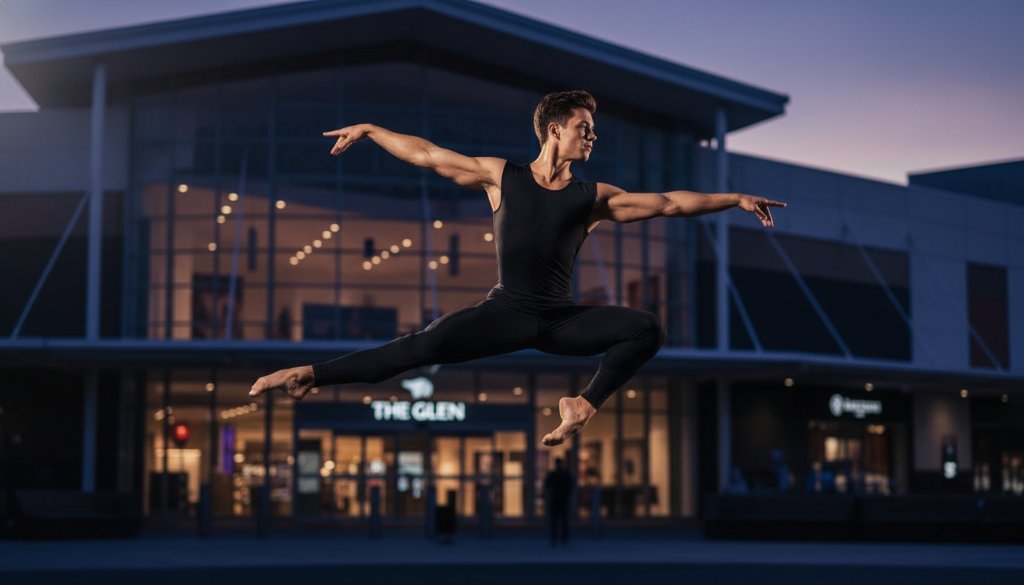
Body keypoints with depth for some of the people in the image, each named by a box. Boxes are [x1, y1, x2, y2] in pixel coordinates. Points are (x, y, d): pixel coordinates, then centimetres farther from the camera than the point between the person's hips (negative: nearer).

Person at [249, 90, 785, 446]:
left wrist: (737, 200, 6)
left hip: (562, 320, 2)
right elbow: (427, 154, 8)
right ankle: (309, 375, -22)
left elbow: (669, 203, 8)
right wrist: (369, 130, 7)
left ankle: (585, 405, -8)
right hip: (505, 313, -2)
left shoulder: (594, 197, 7)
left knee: (646, 329, -20)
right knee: (427, 345, -26)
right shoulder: (502, 176, 4)